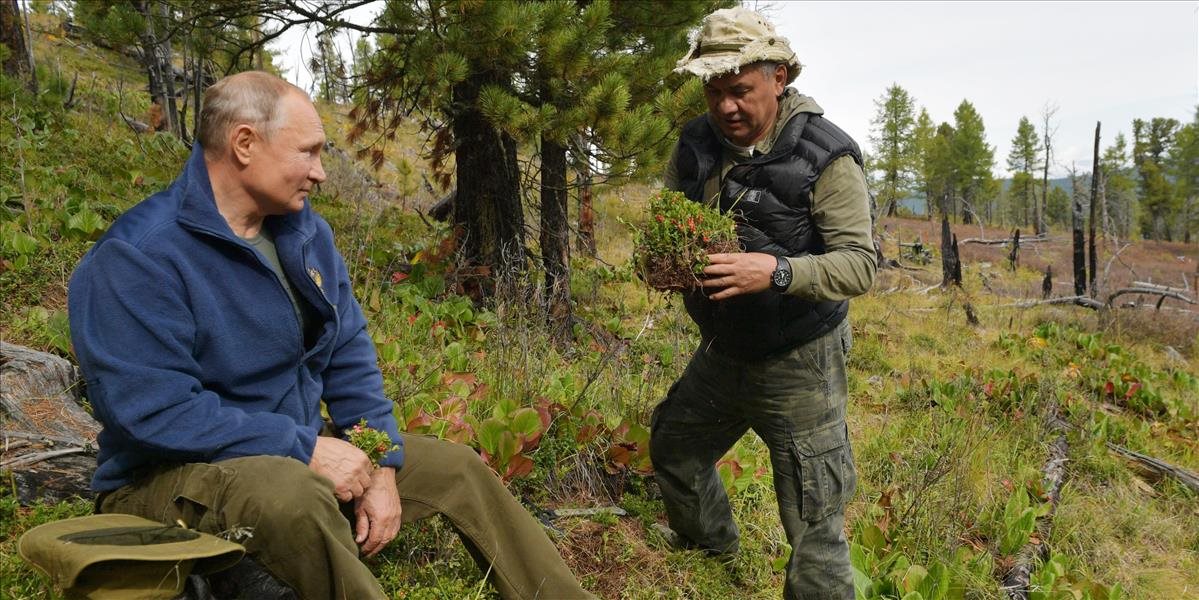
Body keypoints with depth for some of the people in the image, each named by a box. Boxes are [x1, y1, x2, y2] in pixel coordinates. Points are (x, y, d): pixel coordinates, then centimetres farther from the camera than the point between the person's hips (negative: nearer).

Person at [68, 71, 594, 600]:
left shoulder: (305, 232, 3)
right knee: (296, 495, -40)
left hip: (294, 456, 8)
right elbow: (154, 410, -27)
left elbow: (350, 357, 5)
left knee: (459, 468, 6)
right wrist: (306, 448, -26)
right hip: (175, 476, -7)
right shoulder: (138, 257, -21)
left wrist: (380, 466, -7)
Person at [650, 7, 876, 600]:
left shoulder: (825, 156, -18)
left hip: (799, 363, -6)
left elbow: (860, 263, -23)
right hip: (722, 351, 7)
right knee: (673, 452, 28)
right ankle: (712, 549, 56)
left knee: (814, 528, -2)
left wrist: (778, 272, -40)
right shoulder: (695, 145, -2)